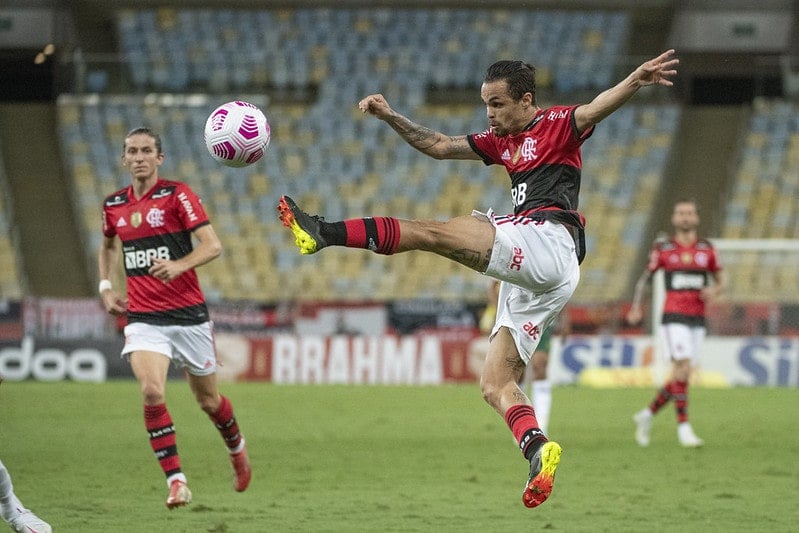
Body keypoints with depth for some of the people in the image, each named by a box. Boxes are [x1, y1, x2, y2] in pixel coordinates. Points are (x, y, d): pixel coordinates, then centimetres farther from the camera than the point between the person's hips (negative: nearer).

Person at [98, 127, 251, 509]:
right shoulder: (114, 205, 8)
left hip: (188, 314, -2)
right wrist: (105, 286, 14)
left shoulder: (177, 195, -7)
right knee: (151, 392, -21)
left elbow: (212, 245, -14)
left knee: (207, 400, 11)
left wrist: (179, 265, -31)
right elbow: (107, 247, 29)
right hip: (142, 317, 2)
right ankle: (176, 482, -17)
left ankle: (237, 449, 43)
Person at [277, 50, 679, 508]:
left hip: (548, 241, -10)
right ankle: (538, 450, -20)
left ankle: (325, 233, -18)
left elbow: (598, 108, -14)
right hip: (530, 276, 10)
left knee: (433, 232, -15)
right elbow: (439, 146, 34)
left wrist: (636, 80, -34)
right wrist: (391, 117, 25)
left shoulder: (558, 125, 5)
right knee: (496, 386, -1)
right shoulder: (502, 141, 28)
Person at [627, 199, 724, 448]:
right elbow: (644, 278, 9)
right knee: (683, 368, -17)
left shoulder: (706, 249, 8)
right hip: (674, 317, -4)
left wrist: (713, 291, -8)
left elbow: (720, 282, 16)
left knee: (682, 375, 6)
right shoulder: (663, 248, 2)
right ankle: (683, 427, -12)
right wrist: (635, 308, -4)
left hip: (697, 319, 4)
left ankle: (648, 414, 25)